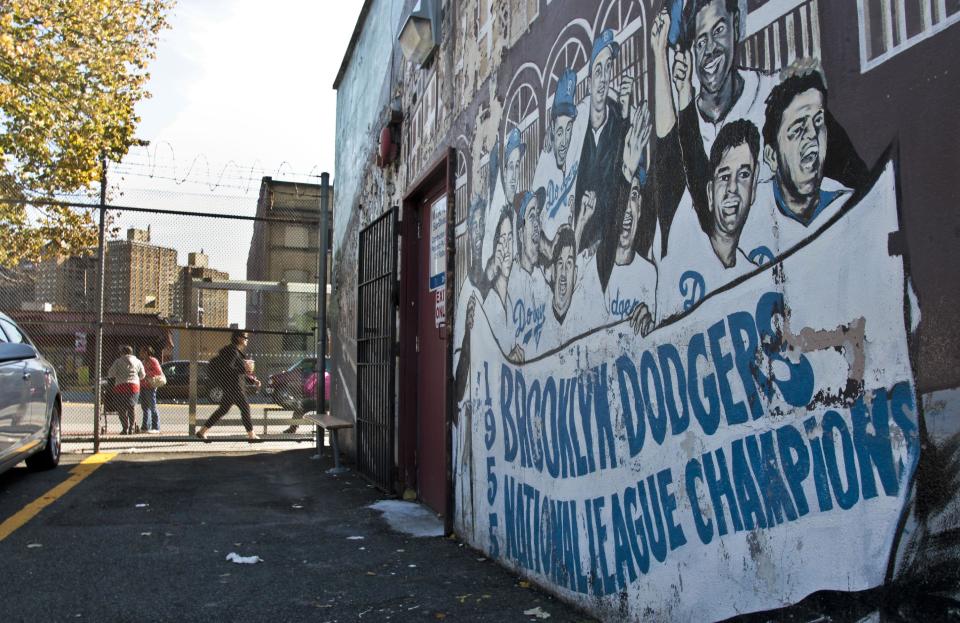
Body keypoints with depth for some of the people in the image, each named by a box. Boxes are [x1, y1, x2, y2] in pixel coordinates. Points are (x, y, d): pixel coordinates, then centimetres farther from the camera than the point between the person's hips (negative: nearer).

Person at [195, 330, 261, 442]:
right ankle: (251, 435, 1)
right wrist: (244, 372, -27)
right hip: (232, 385, -10)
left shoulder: (238, 352, 17)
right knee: (245, 407, -5)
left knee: (223, 409, 12)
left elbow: (239, 369, 23)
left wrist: (253, 380, 17)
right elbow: (227, 368, -24)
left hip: (234, 385, 10)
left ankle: (202, 431, 15)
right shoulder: (233, 351, -14)